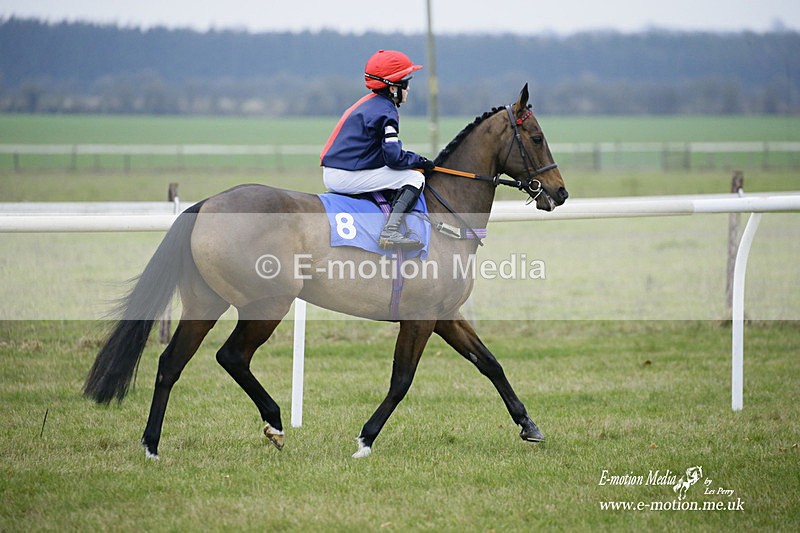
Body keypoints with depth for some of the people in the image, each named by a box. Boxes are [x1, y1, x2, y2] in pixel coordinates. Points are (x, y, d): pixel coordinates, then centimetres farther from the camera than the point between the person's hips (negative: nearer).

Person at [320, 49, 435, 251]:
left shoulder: (369, 103, 18)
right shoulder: (386, 112, -12)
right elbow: (394, 157, -18)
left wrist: (412, 159, 17)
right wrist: (419, 161, -1)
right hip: (347, 178, -10)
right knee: (415, 178, -10)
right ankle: (390, 232, -24)